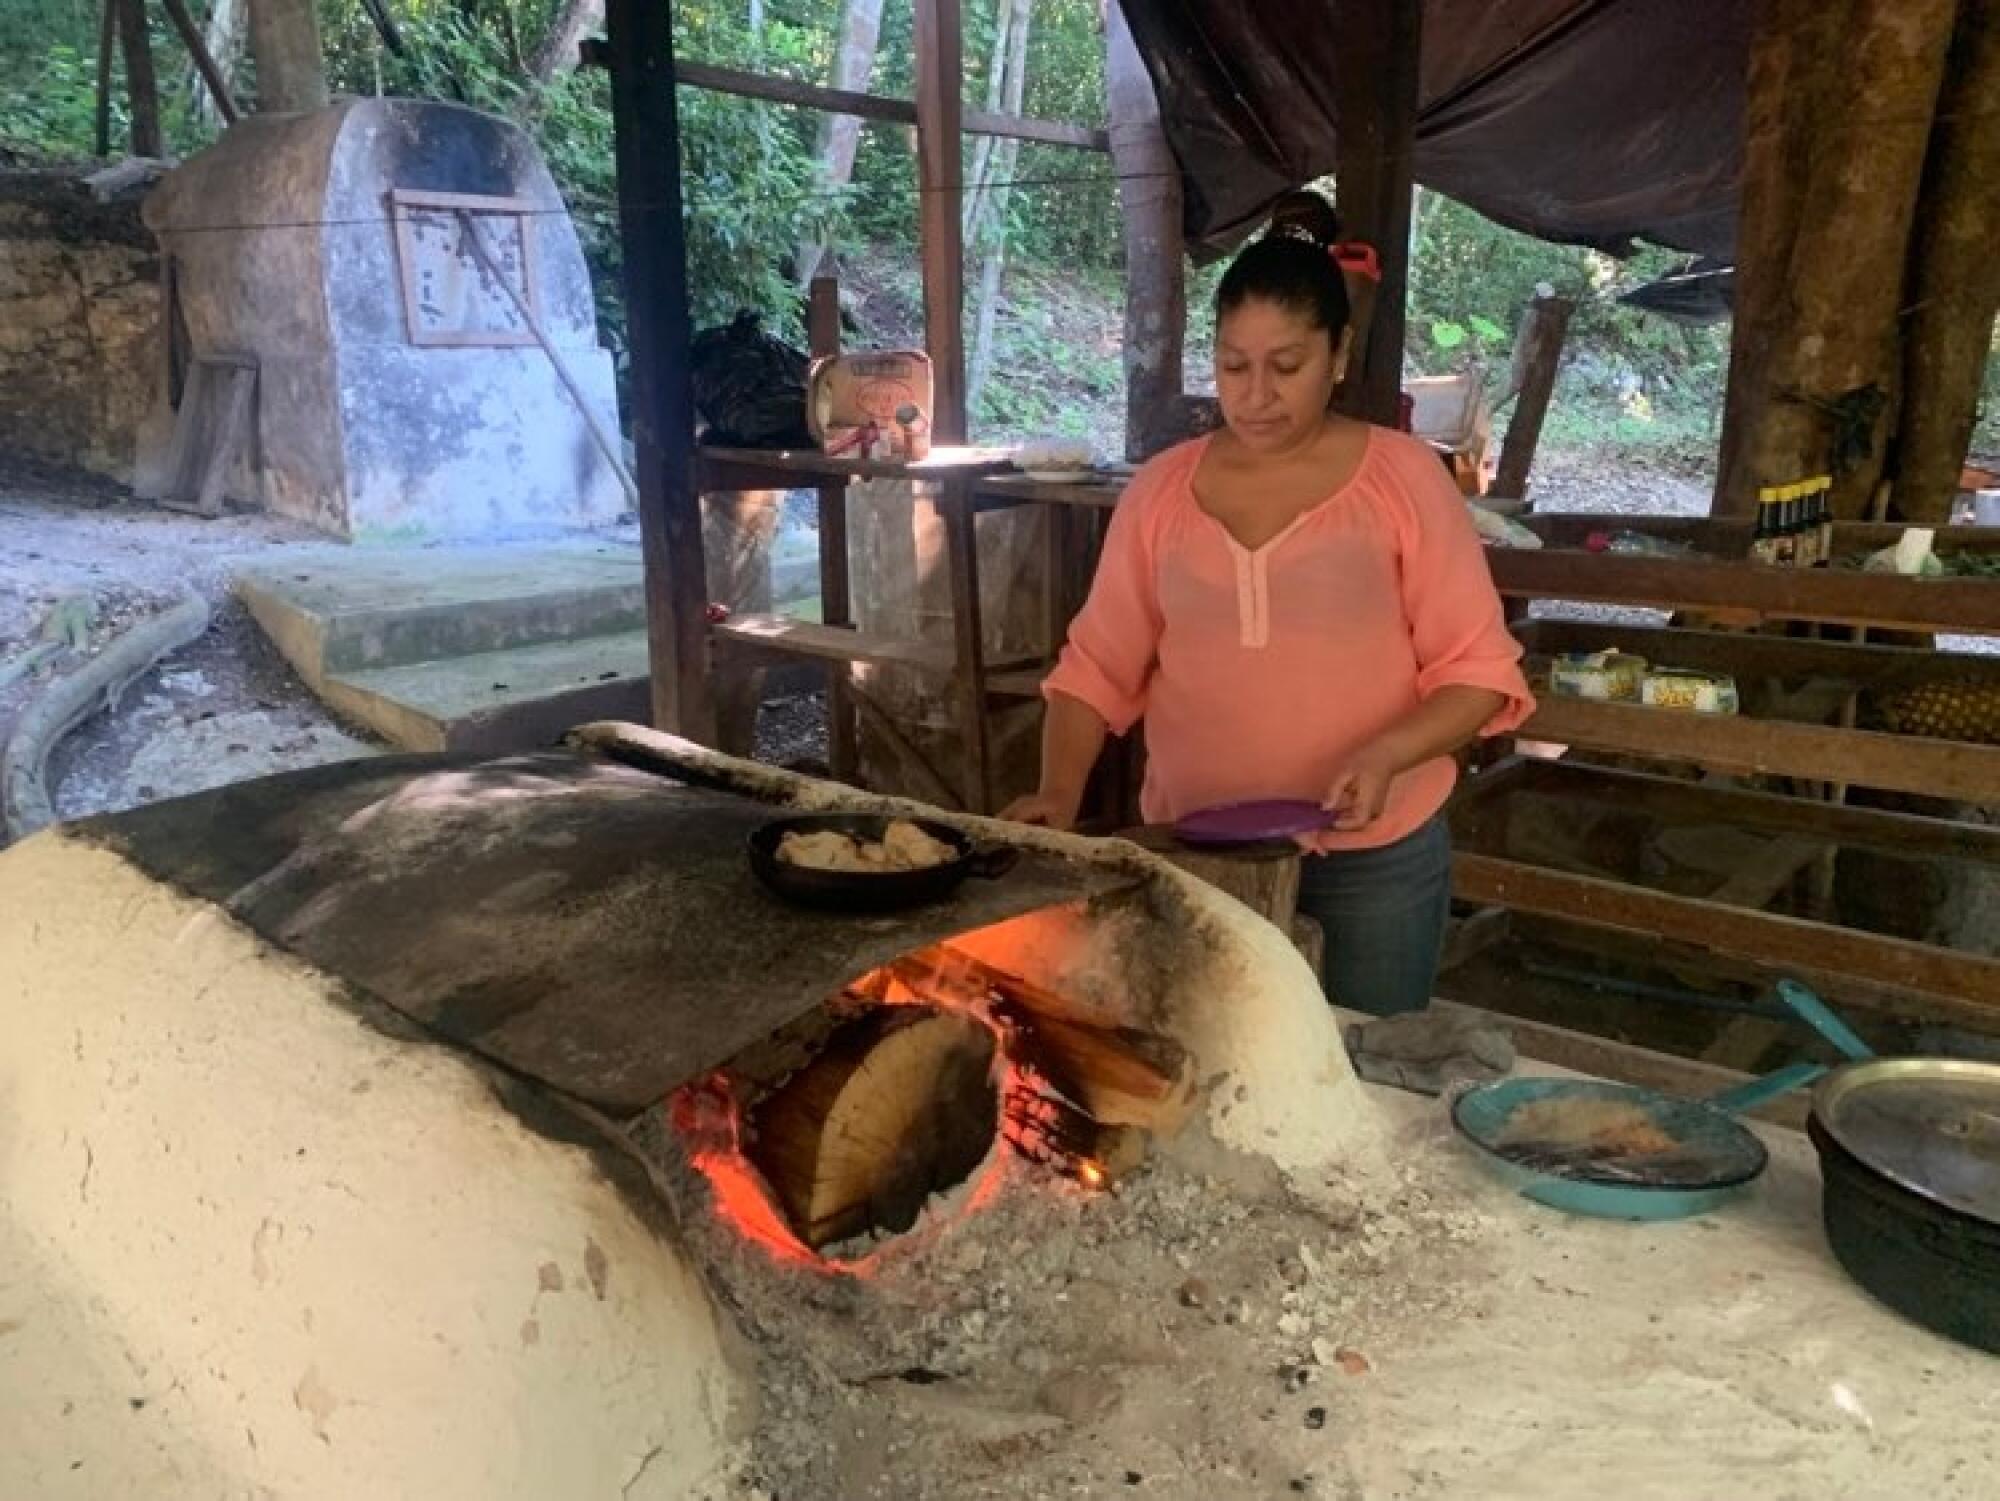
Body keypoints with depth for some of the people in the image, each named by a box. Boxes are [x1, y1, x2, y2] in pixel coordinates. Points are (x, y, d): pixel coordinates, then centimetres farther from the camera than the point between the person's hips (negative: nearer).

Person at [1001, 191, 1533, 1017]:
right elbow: (1098, 665, 3)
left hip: (1374, 858, -2)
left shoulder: (1402, 477, -6)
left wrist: (1387, 755, -22)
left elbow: (1478, 669, -5)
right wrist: (1059, 793, -11)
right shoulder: (1160, 490, 2)